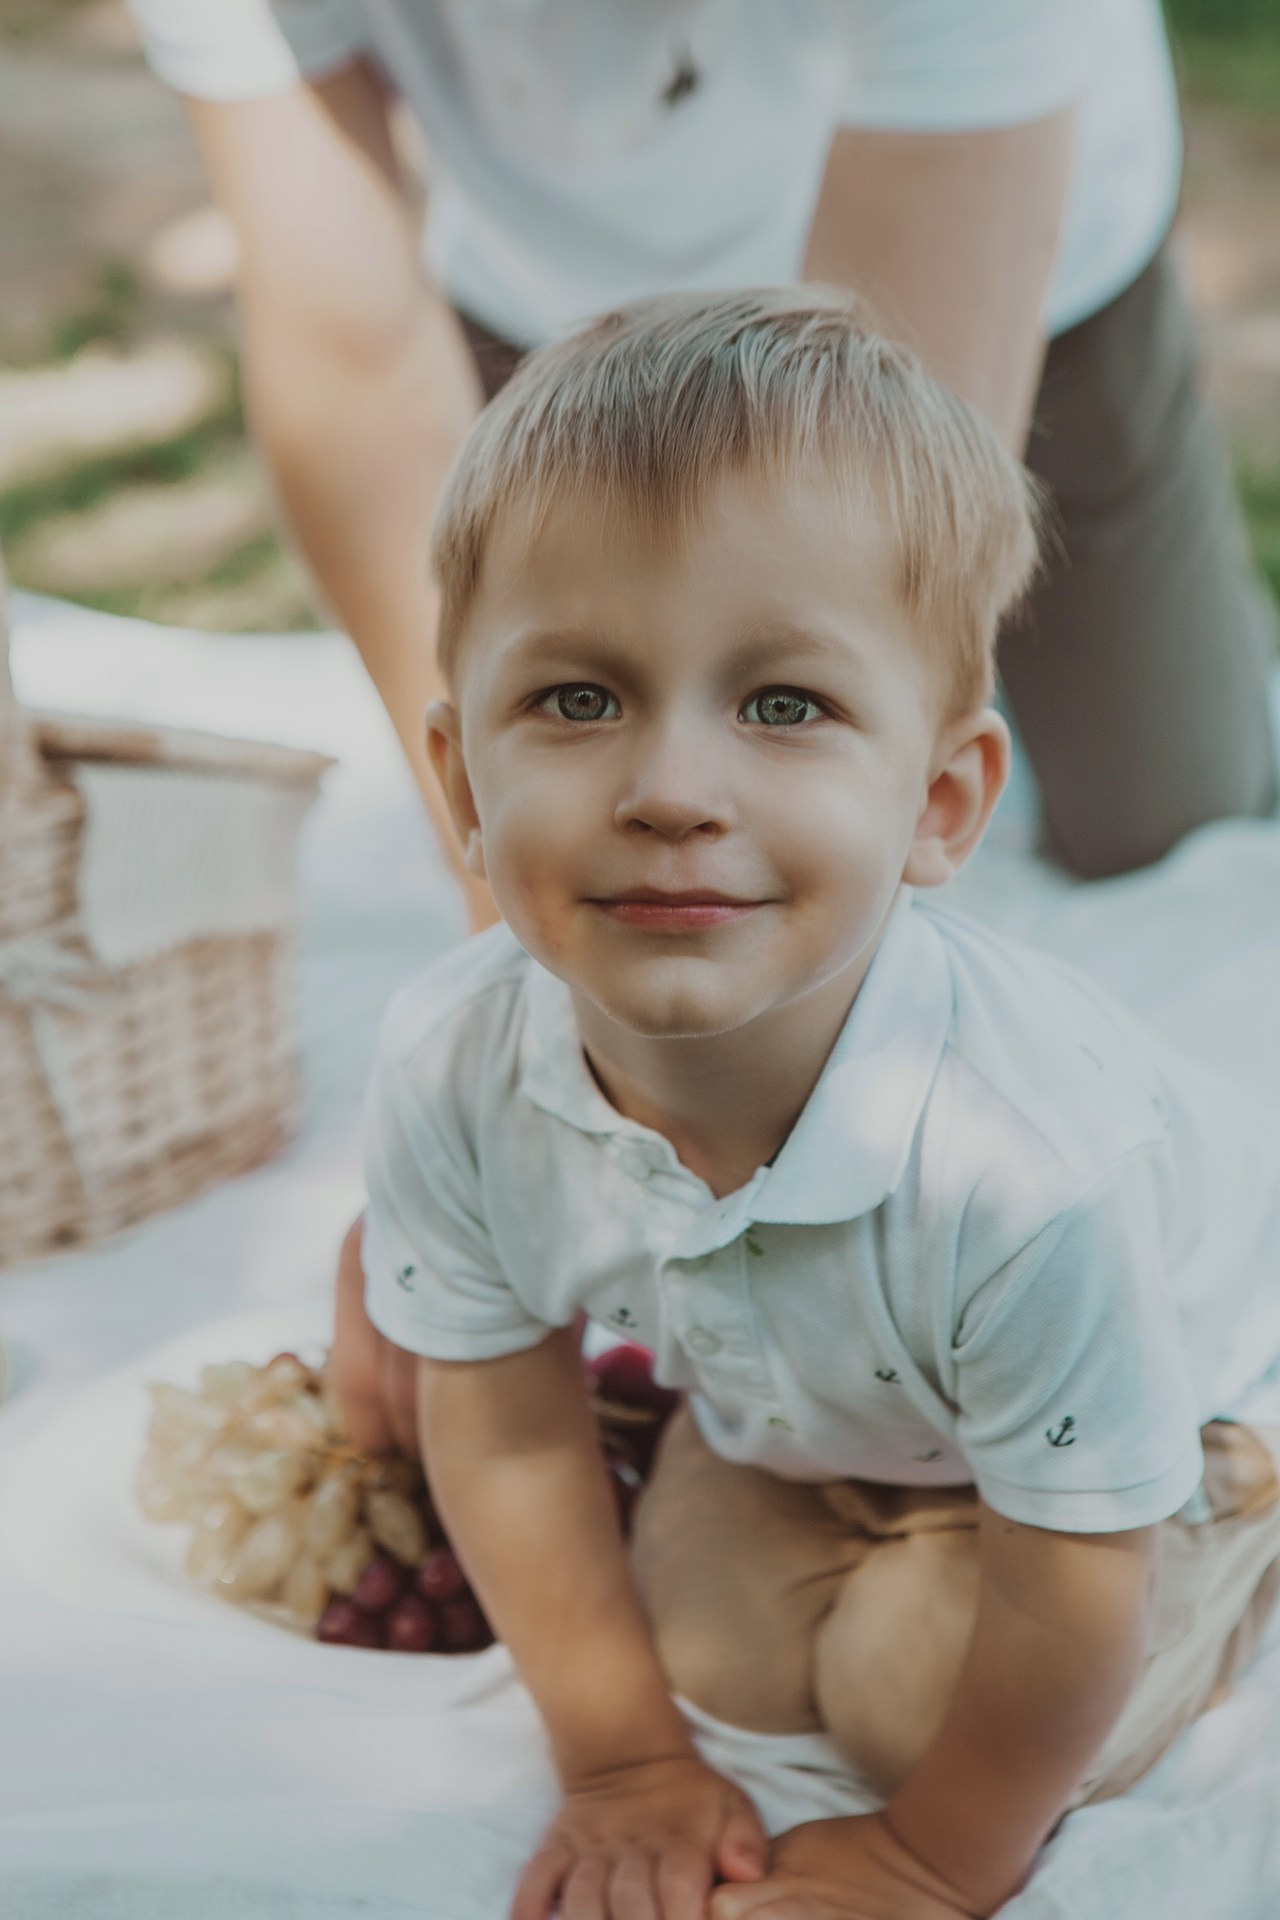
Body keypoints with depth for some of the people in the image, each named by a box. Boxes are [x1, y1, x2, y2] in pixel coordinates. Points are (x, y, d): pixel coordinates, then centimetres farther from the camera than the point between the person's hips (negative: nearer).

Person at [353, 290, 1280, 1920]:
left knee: (926, 1692, -13)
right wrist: (622, 1760, -5)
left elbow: (1070, 1602, -30)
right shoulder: (449, 1070, -32)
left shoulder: (1019, 1171, -48)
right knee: (715, 1651, 5)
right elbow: (504, 1430, -12)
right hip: (795, 1411, 4)